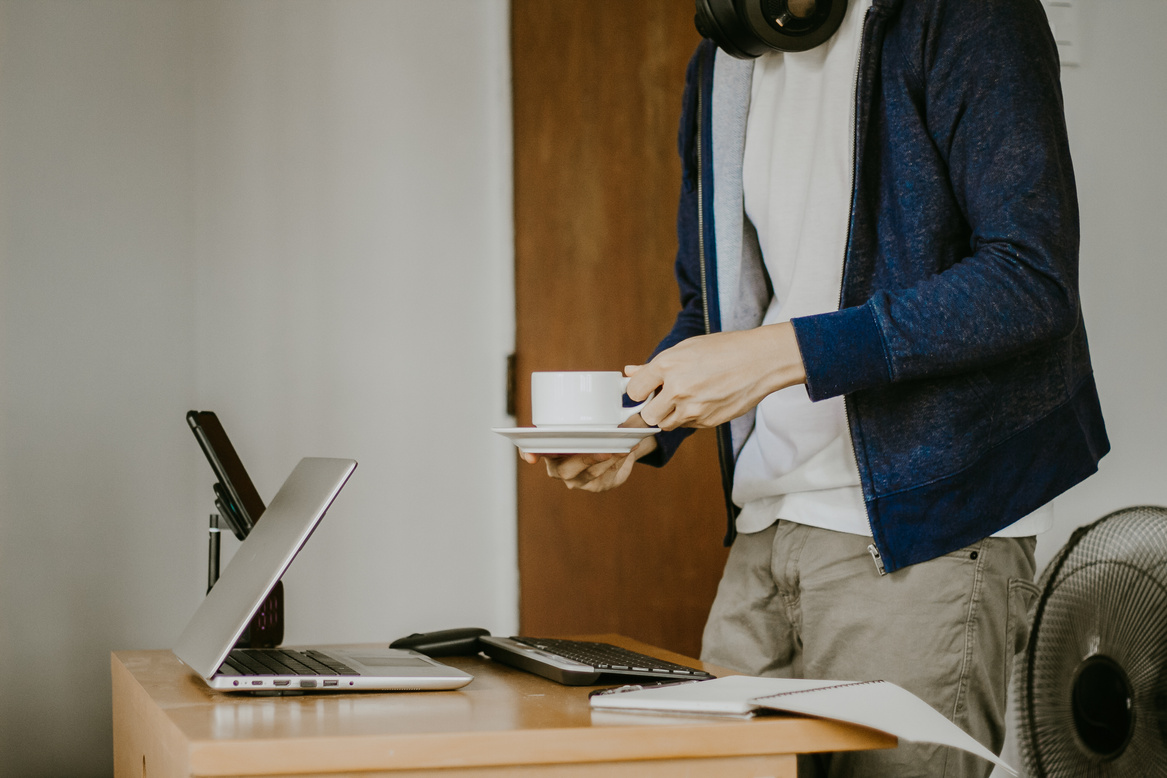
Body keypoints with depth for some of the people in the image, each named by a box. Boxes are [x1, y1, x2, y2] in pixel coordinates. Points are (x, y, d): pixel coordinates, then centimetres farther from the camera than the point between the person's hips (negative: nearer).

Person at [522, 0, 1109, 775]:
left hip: (922, 532, -7)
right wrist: (637, 430, 3)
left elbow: (1032, 279, -18)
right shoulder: (720, 65, 16)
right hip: (763, 534, 7)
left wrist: (782, 354, -22)